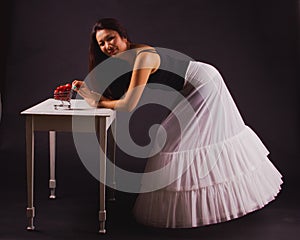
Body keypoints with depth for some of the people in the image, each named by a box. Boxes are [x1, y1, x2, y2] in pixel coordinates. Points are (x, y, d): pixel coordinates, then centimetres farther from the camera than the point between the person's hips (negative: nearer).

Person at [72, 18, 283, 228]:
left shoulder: (143, 56, -28)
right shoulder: (126, 60, 0)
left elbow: (128, 105, -31)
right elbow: (113, 98, 0)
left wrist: (101, 104, -16)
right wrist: (85, 89, -12)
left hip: (205, 84, -9)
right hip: (197, 89, 9)